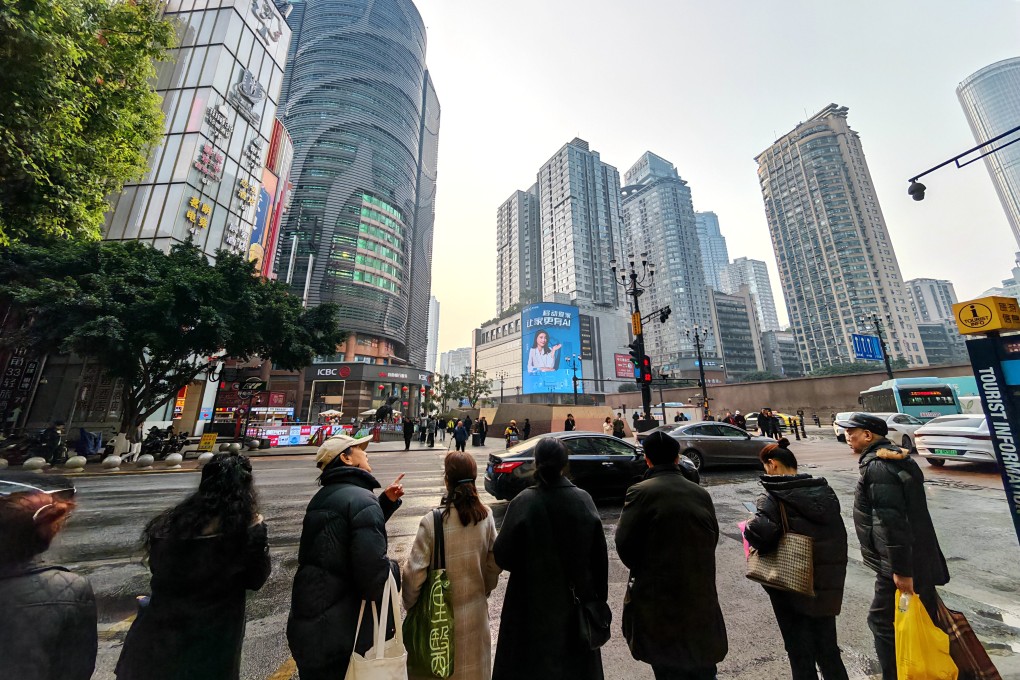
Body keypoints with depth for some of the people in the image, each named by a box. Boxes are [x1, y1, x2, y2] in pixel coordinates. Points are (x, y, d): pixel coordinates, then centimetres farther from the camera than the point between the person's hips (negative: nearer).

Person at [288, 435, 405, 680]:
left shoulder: (322, 497, 7)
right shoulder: (361, 499, -24)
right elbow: (374, 570, -31)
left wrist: (386, 502, 10)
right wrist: (395, 569, -12)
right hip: (342, 635, -8)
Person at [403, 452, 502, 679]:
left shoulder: (432, 521, -25)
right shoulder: (486, 517, -14)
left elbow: (414, 572, -18)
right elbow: (494, 564, -5)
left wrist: (410, 604, 1)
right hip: (475, 611, 3)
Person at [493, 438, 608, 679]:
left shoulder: (523, 502, -22)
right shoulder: (583, 500, -14)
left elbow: (502, 555, -18)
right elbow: (599, 554, -7)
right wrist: (598, 596, 6)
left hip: (532, 601, -2)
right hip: (575, 598, 3)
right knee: (574, 660, 25)